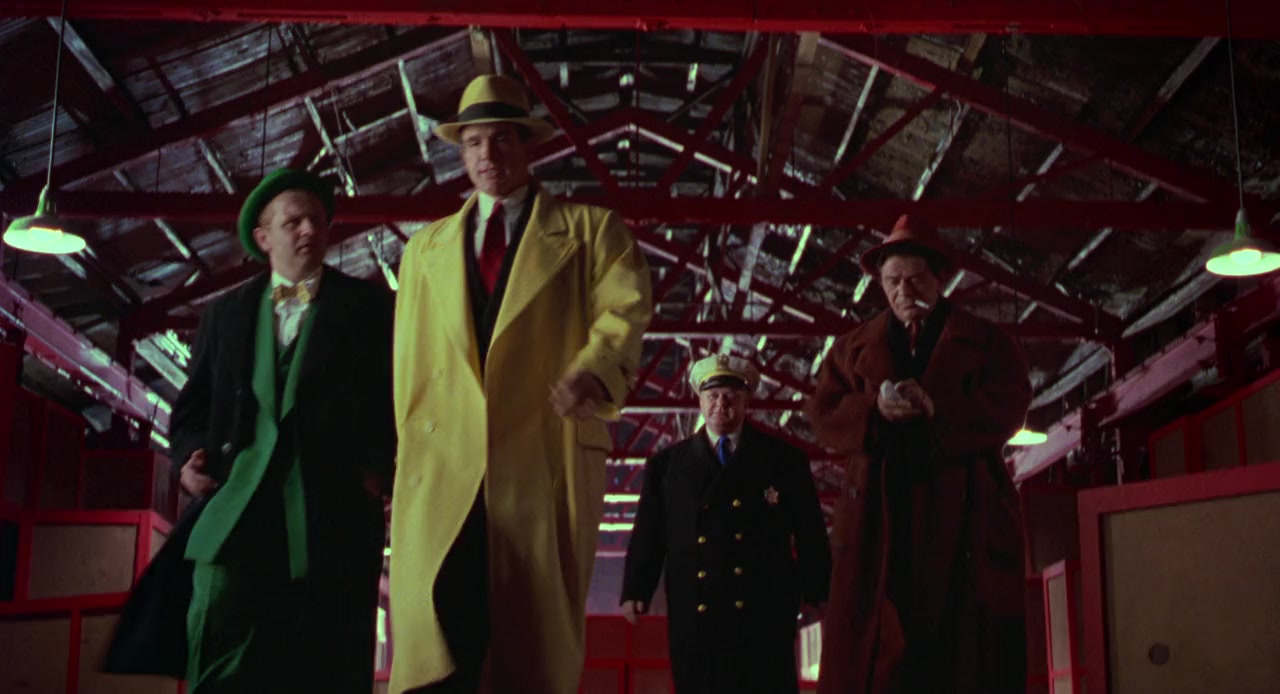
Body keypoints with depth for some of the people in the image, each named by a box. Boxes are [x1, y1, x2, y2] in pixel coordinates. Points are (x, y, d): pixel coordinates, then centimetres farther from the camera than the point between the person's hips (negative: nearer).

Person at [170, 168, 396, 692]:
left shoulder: (370, 307, 13)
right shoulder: (225, 313, 21)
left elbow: (400, 397, 6)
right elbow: (192, 406, 22)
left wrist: (379, 468, -8)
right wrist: (191, 455, 2)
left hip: (335, 512, -1)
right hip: (235, 511, 2)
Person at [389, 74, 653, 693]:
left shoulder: (589, 228, 14)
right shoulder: (425, 248, 24)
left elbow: (626, 307, -3)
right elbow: (409, 364, 21)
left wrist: (591, 372, -23)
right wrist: (407, 454, 11)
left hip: (547, 456, -1)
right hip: (443, 464, 2)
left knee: (538, 641, 1)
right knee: (431, 642, -10)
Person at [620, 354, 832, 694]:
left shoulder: (785, 459, 8)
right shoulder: (666, 464, 12)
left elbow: (810, 534, 7)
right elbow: (648, 535, 9)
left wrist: (818, 594, 0)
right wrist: (635, 592, -1)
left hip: (763, 615, -1)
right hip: (695, 616, 1)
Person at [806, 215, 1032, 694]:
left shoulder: (984, 341, 13)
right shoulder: (852, 347, 18)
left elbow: (1009, 406, -1)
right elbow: (823, 417, 8)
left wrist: (938, 408, -16)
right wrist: (874, 408, -12)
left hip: (963, 514, -1)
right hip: (881, 517, 1)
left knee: (964, 647, -4)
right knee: (875, 649, -6)